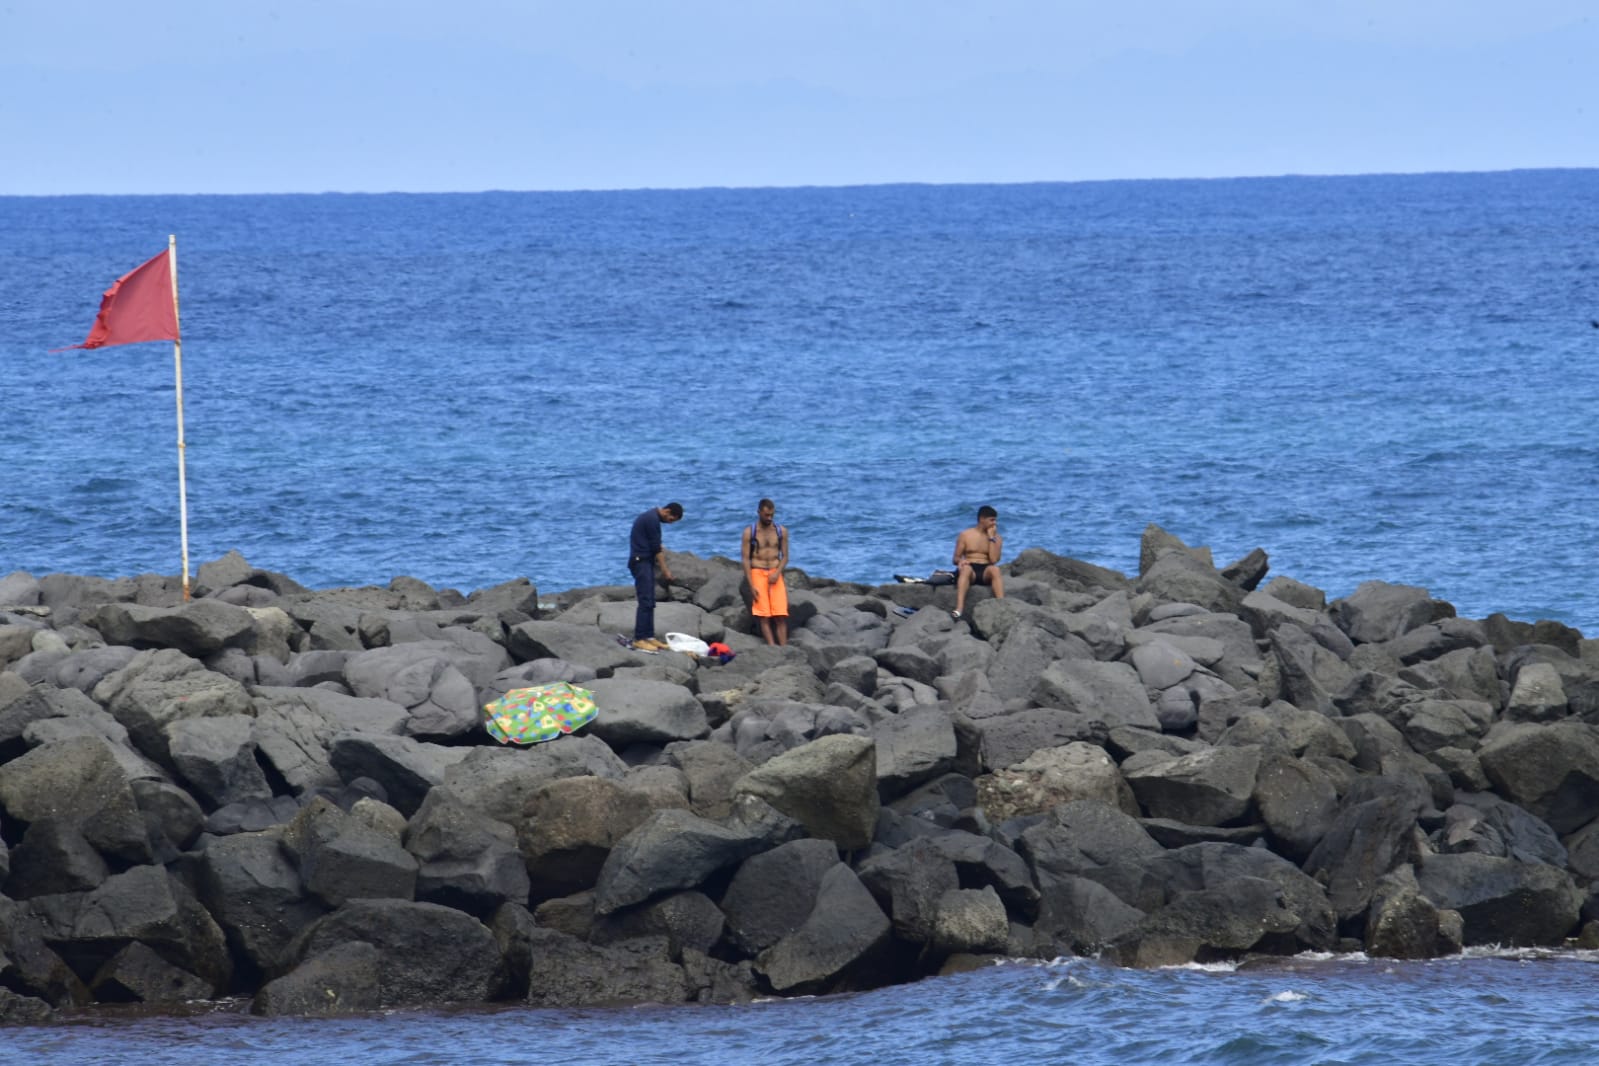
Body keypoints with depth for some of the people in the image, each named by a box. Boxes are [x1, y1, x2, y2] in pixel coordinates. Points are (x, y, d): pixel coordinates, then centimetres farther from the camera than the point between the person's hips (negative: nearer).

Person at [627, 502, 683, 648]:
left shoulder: (652, 517, 15)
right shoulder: (652, 520, -17)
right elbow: (656, 548, -15)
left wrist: (664, 567, 19)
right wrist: (665, 570, -9)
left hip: (646, 561, 10)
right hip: (641, 562, -10)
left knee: (650, 602, 10)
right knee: (645, 602, -12)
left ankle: (648, 636, 11)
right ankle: (639, 639, -13)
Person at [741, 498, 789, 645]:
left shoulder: (781, 532, 8)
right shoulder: (749, 532, 0)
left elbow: (785, 556, 10)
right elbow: (745, 559, -2)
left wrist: (777, 573, -10)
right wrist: (751, 585, -9)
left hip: (775, 575, 2)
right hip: (757, 574, -2)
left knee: (781, 615, -7)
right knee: (764, 616, -8)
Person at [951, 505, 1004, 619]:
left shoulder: (996, 538, 12)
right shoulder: (965, 535, 10)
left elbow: (994, 560, -4)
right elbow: (956, 559, 9)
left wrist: (991, 538, -4)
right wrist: (961, 561, -16)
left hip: (986, 572, 1)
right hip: (970, 570, -1)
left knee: (995, 569, -35)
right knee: (966, 568, -38)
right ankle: (959, 610, -55)